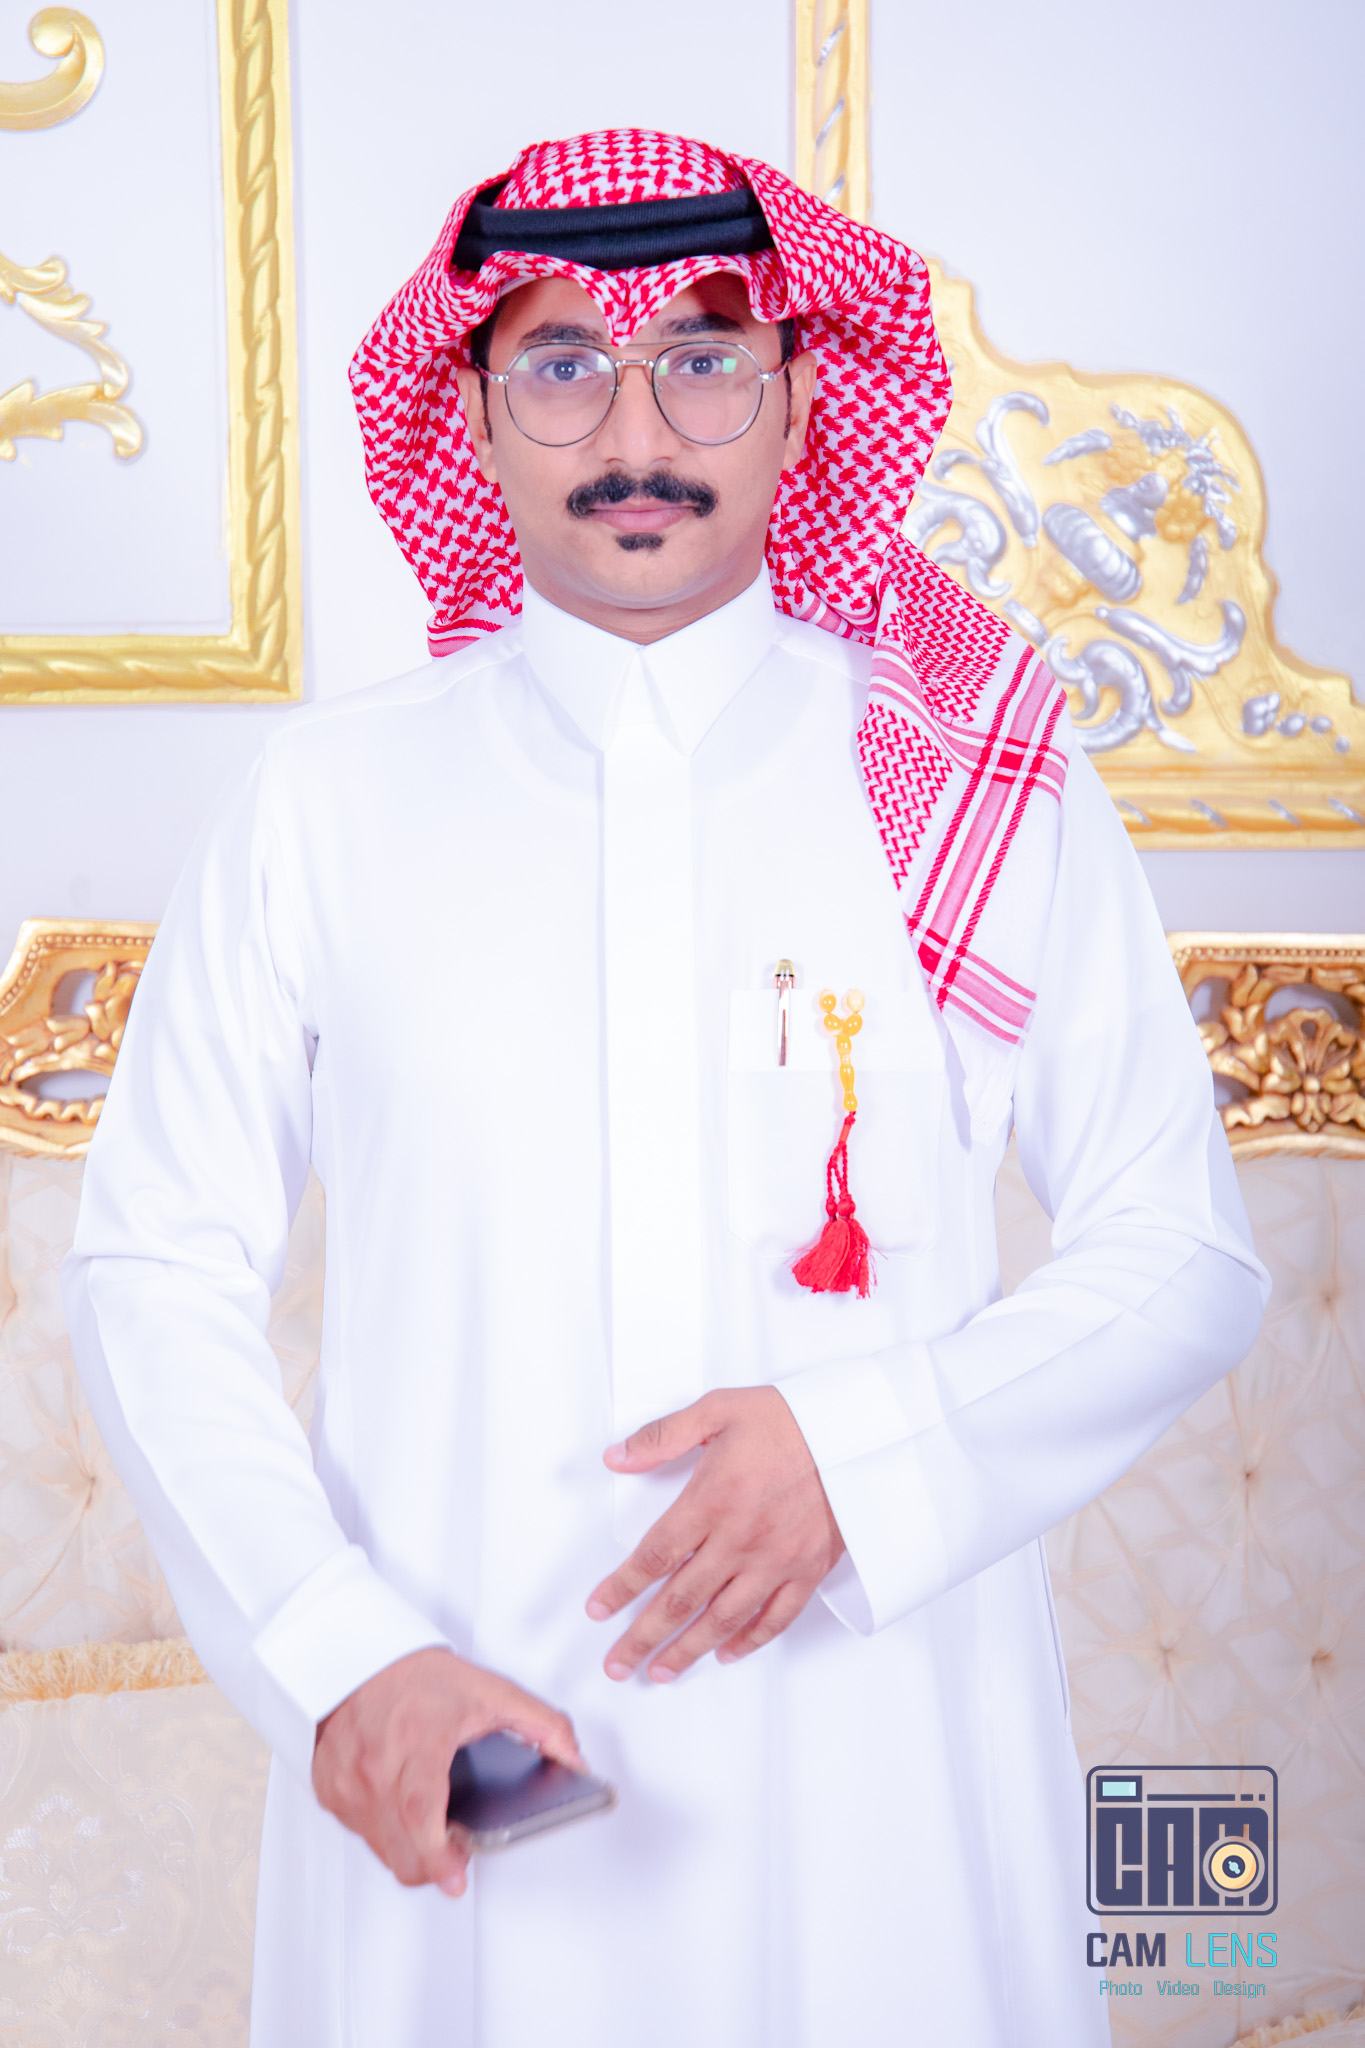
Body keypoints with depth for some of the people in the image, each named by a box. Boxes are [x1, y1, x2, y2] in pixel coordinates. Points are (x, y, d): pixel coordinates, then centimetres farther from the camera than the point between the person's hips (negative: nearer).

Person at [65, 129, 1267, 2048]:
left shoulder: (991, 787, 0)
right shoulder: (326, 799, 1)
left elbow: (1184, 1258, 3)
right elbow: (153, 1273, 2)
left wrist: (870, 1447, -13)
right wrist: (339, 1659, -10)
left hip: (878, 1763, 0)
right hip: (449, 1781, 0)